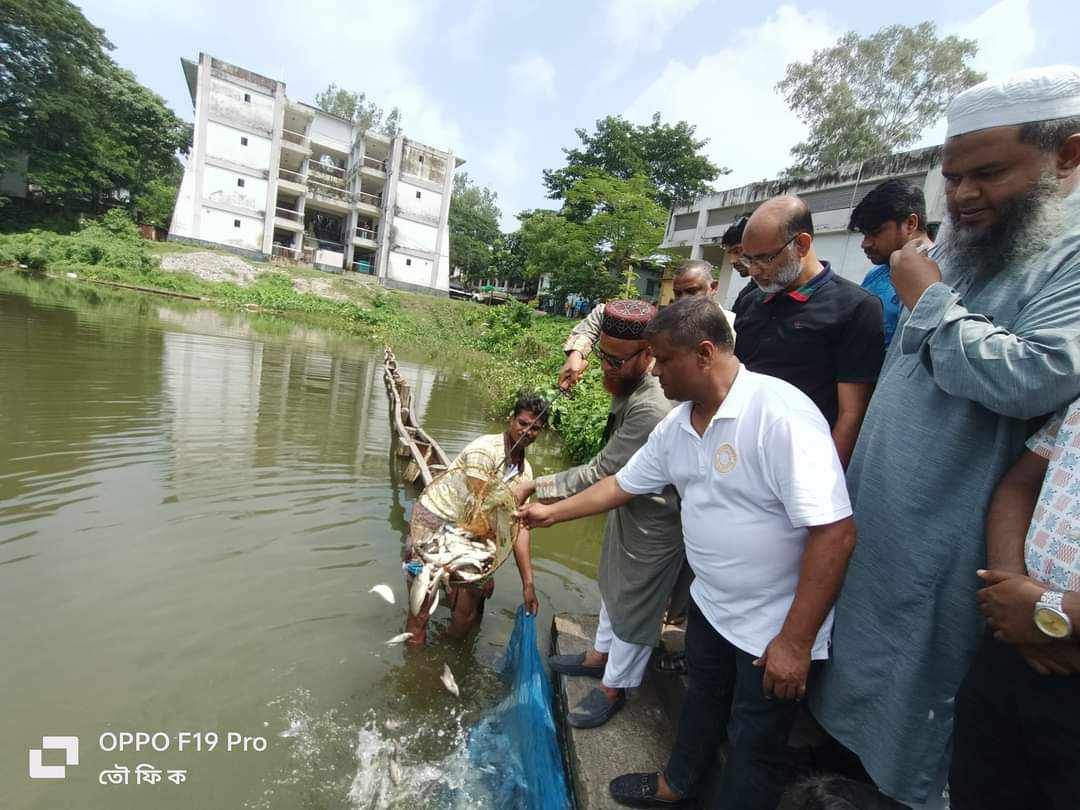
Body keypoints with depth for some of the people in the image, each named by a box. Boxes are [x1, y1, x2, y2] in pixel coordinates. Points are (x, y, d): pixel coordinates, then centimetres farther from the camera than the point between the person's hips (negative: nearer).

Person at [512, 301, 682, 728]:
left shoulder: (651, 410, -37)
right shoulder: (633, 379, -10)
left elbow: (599, 474, -30)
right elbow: (595, 317, 10)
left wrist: (535, 486, -21)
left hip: (652, 522, -10)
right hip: (628, 504, 10)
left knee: (633, 605, 12)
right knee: (614, 585, 27)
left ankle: (613, 688, 37)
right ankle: (599, 656, 52)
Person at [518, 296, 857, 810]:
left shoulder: (780, 413, -29)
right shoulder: (676, 426, -3)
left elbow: (834, 532, -29)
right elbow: (622, 484, 9)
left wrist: (795, 641, -24)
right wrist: (552, 513, 14)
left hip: (775, 626, -7)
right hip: (709, 603, 8)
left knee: (753, 747, 15)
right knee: (702, 700, 29)